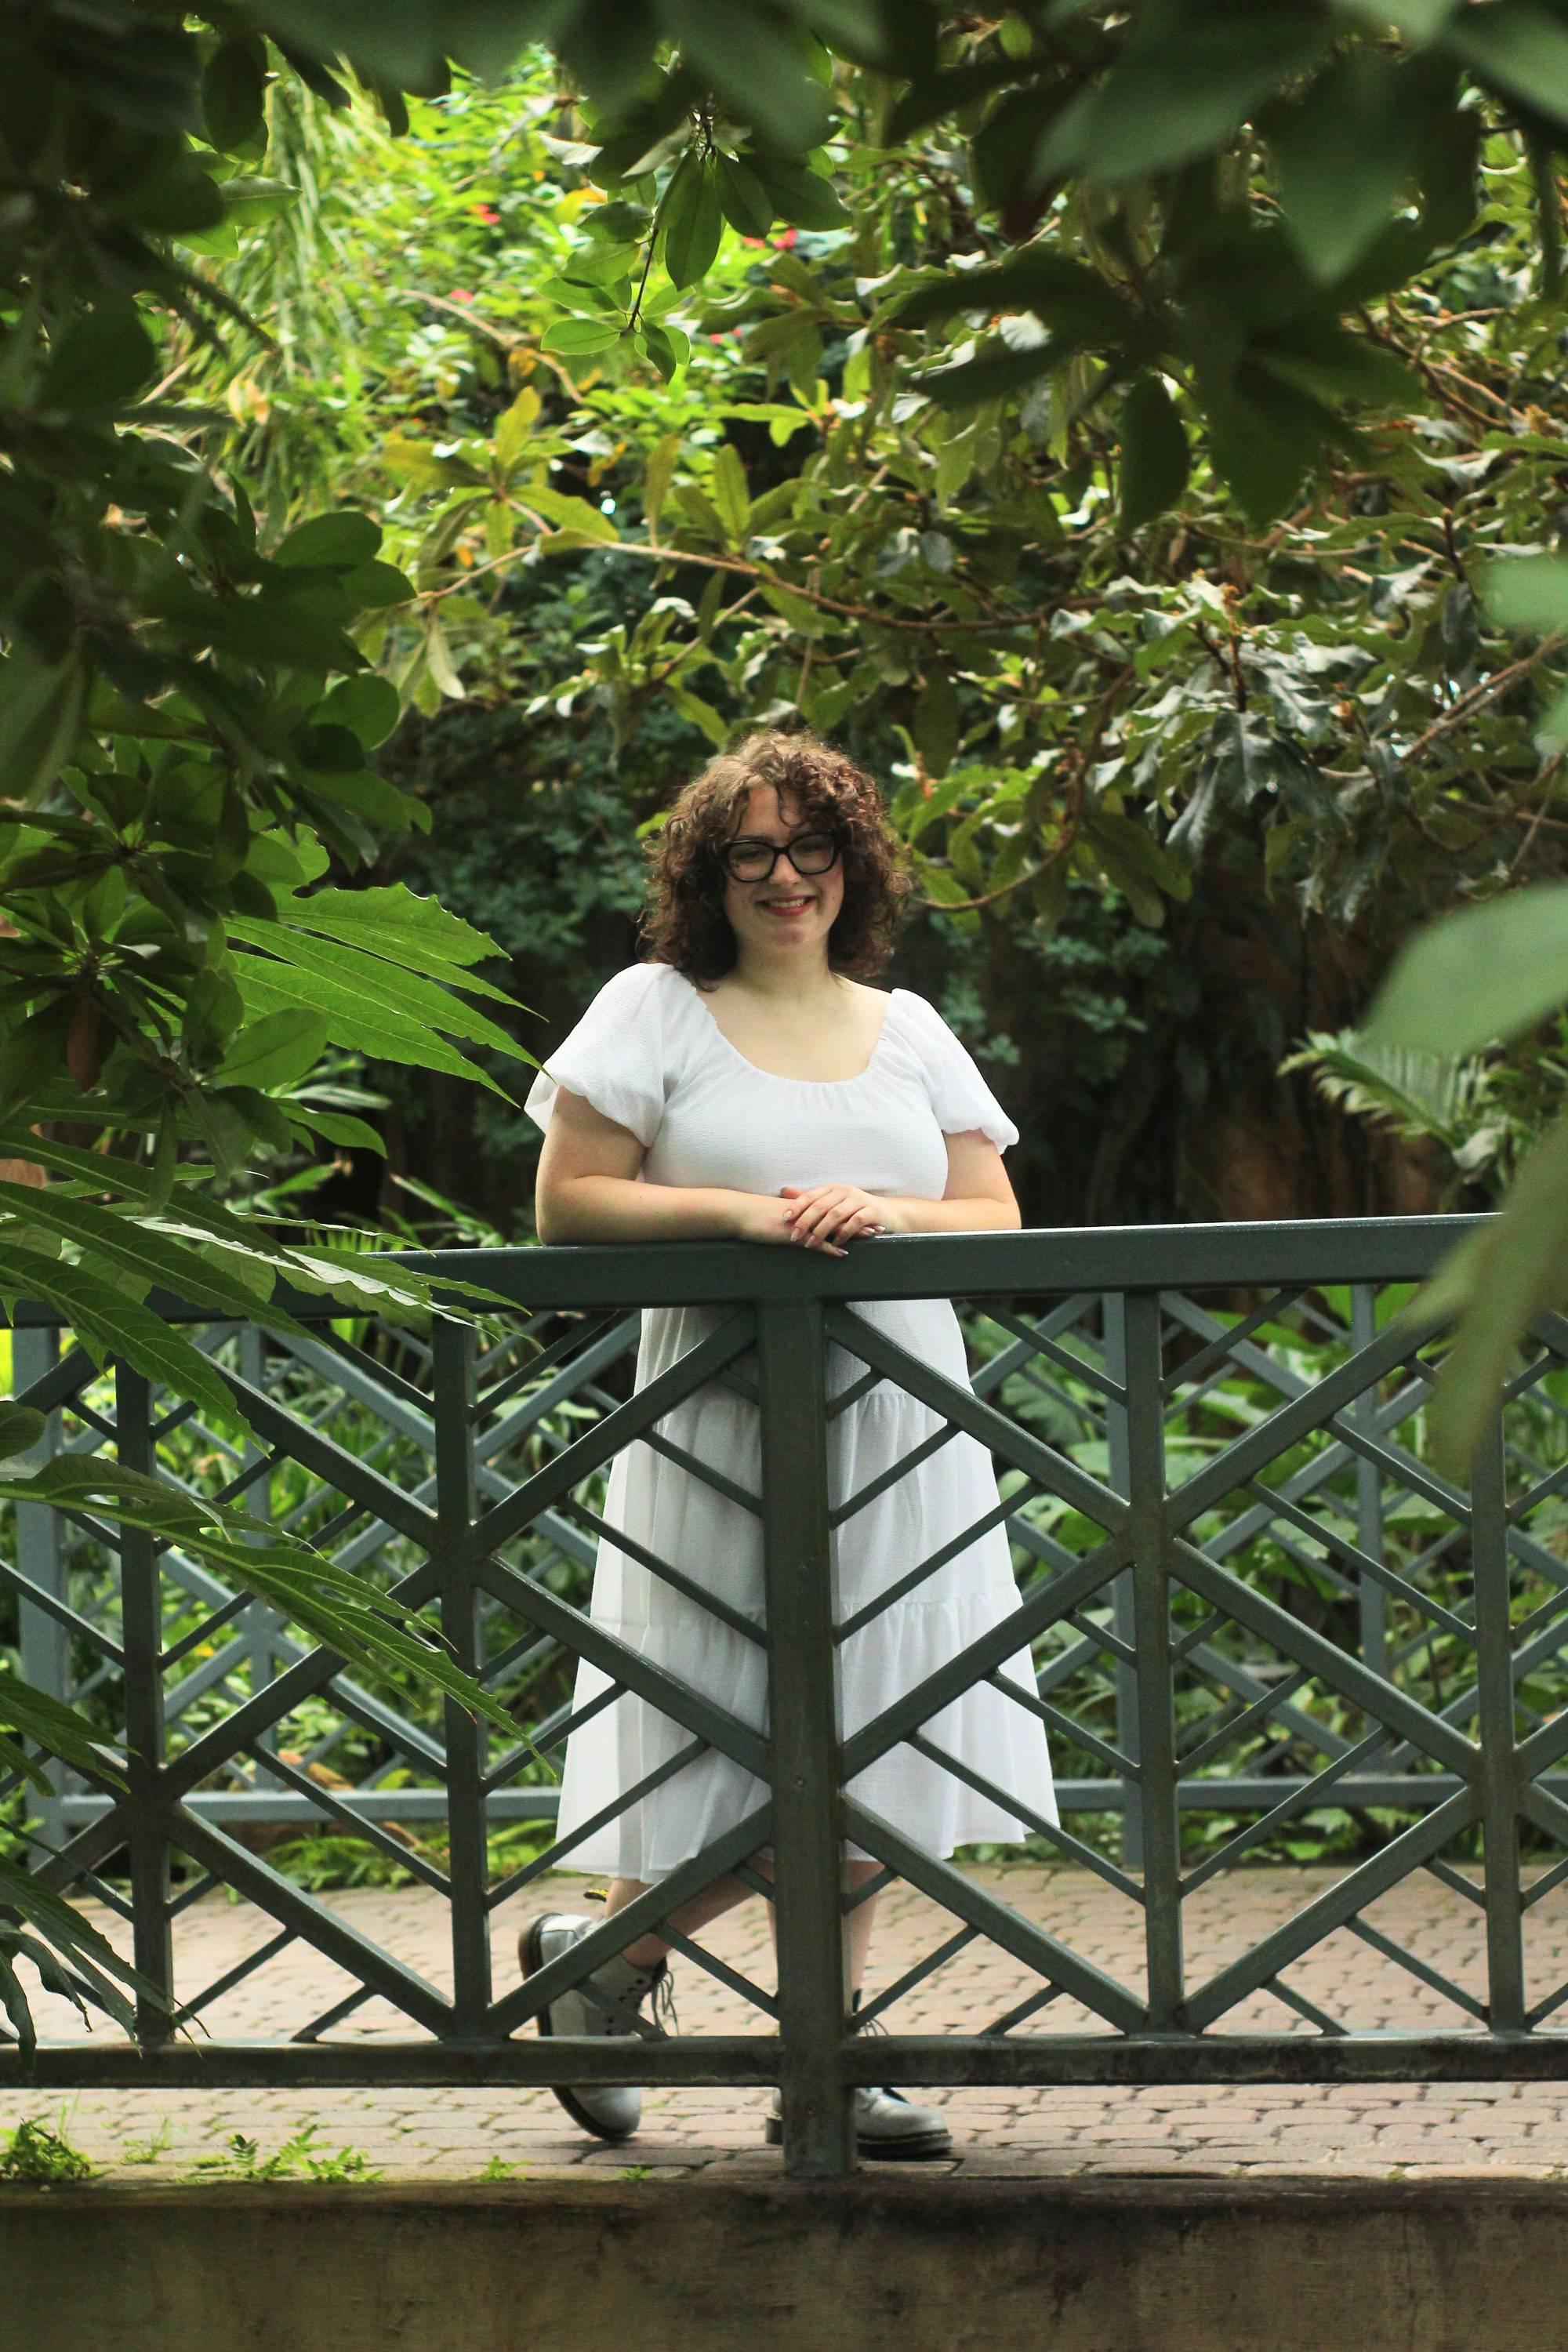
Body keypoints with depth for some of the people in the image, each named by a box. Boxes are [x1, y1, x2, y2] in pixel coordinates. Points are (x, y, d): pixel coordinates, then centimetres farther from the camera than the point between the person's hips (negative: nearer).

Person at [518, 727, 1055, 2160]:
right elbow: (568, 1199, -4)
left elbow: (995, 1217, 10)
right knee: (755, 1754, -7)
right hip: (728, 1431, -4)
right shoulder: (656, 1013, 3)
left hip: (897, 1438, 4)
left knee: (868, 1755, 4)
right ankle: (598, 1958, 17)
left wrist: (885, 1213, -11)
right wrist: (740, 1210, -15)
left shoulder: (907, 1027, 15)